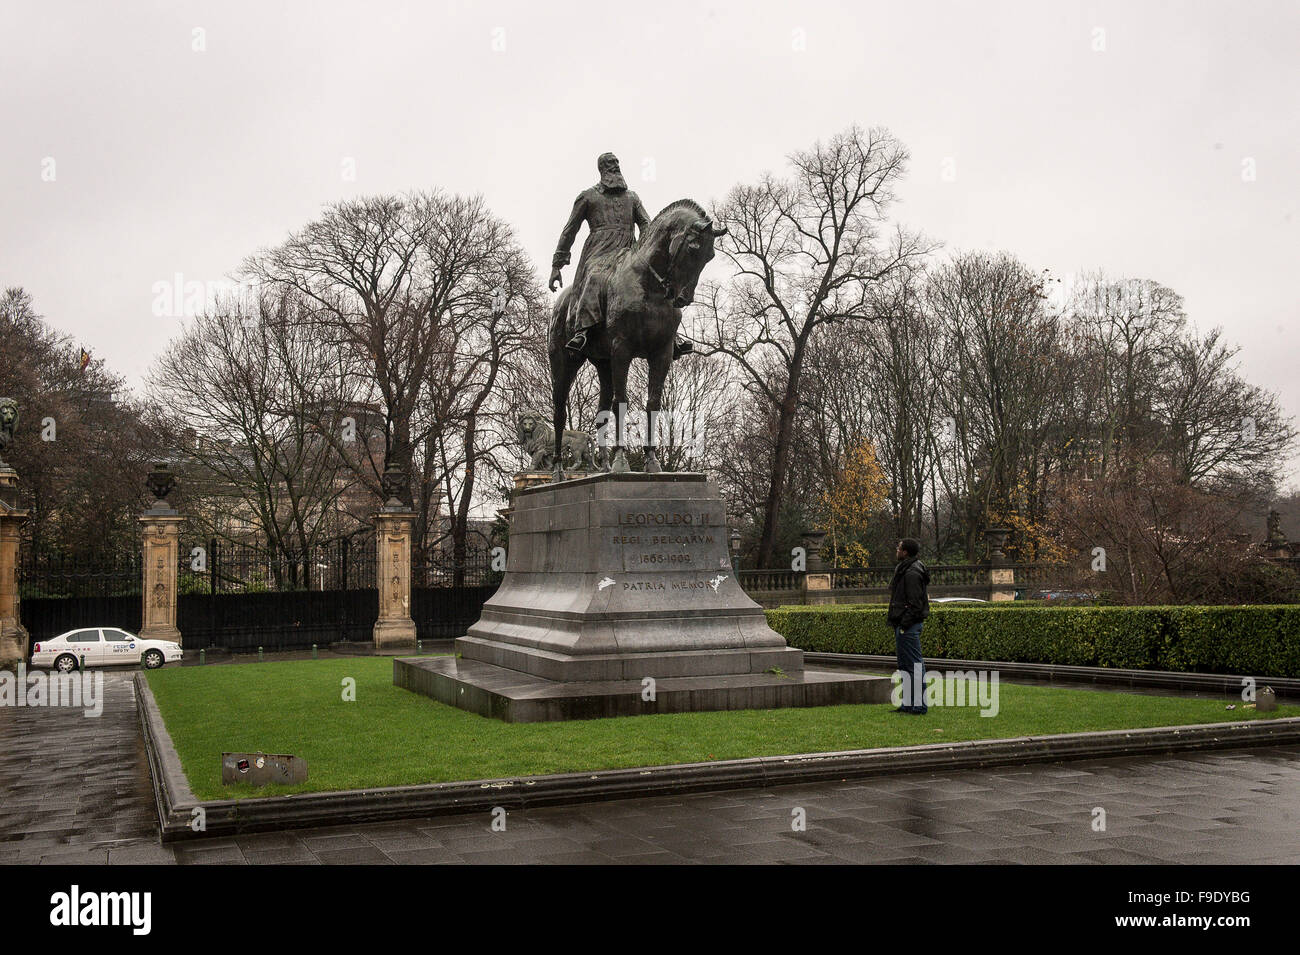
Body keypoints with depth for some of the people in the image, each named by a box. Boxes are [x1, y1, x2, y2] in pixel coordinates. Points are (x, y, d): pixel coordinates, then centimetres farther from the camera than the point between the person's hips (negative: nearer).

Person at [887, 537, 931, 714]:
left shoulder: (912, 573, -16)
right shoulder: (904, 570, 17)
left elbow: (915, 603, -21)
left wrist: (904, 625, -20)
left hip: (909, 626, -11)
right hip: (903, 625, 11)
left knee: (915, 664, -7)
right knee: (904, 666, 15)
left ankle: (919, 705, -4)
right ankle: (908, 703, 21)